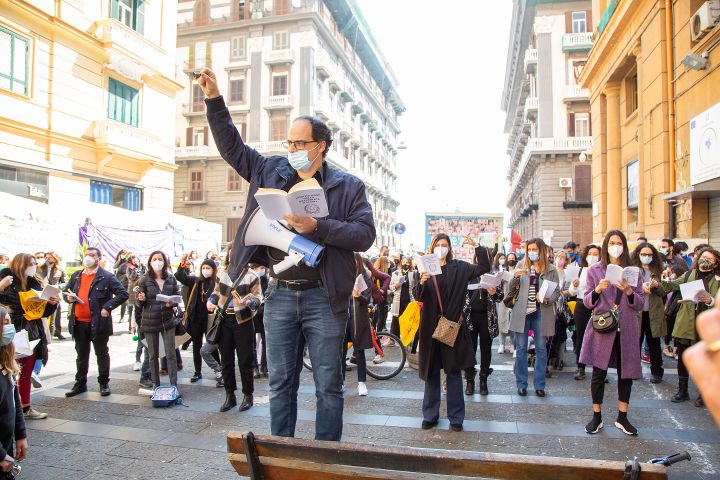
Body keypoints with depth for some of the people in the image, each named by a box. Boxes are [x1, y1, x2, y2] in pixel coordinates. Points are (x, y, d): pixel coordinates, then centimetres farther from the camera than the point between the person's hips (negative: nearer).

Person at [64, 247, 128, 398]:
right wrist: (68, 298, 0)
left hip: (98, 323, -5)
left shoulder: (107, 277, -7)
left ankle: (104, 383, 20)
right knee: (81, 355, 16)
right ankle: (80, 384, 28)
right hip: (79, 323, 5)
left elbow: (123, 294, -12)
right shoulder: (76, 276, 11)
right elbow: (66, 291, 23)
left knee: (102, 354, 8)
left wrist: (108, 307, -18)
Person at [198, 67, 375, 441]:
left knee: (328, 385, 7)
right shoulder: (271, 171, 10)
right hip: (279, 294, 3)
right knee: (280, 383, 12)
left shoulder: (348, 186, 0)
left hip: (323, 296, -3)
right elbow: (231, 145, 17)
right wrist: (214, 100, 9)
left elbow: (365, 235, -9)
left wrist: (317, 227, -19)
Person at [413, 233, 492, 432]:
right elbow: (418, 297, -2)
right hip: (431, 326, 1)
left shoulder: (459, 267, 4)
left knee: (454, 371, 5)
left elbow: (484, 268, -4)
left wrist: (478, 246, -15)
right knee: (431, 372, 8)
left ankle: (456, 417, 14)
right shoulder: (426, 268, 6)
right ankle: (430, 415, 19)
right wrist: (421, 283, -22)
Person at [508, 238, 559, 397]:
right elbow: (511, 290, 5)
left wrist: (546, 299, -17)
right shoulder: (521, 267, 6)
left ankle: (539, 385, 18)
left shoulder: (551, 270, 3)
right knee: (521, 349, 5)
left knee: (541, 349, 7)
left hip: (541, 313, -1)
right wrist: (515, 277, -14)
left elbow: (557, 291, 3)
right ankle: (521, 384, 15)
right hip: (522, 312, 1)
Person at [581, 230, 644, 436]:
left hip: (627, 330, 2)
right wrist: (597, 290, -20)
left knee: (626, 373, 9)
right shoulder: (595, 270, 1)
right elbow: (587, 302, 0)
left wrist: (629, 291, -16)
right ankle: (597, 417, 16)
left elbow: (640, 304, 3)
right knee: (598, 373, 2)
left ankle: (622, 417, 24)